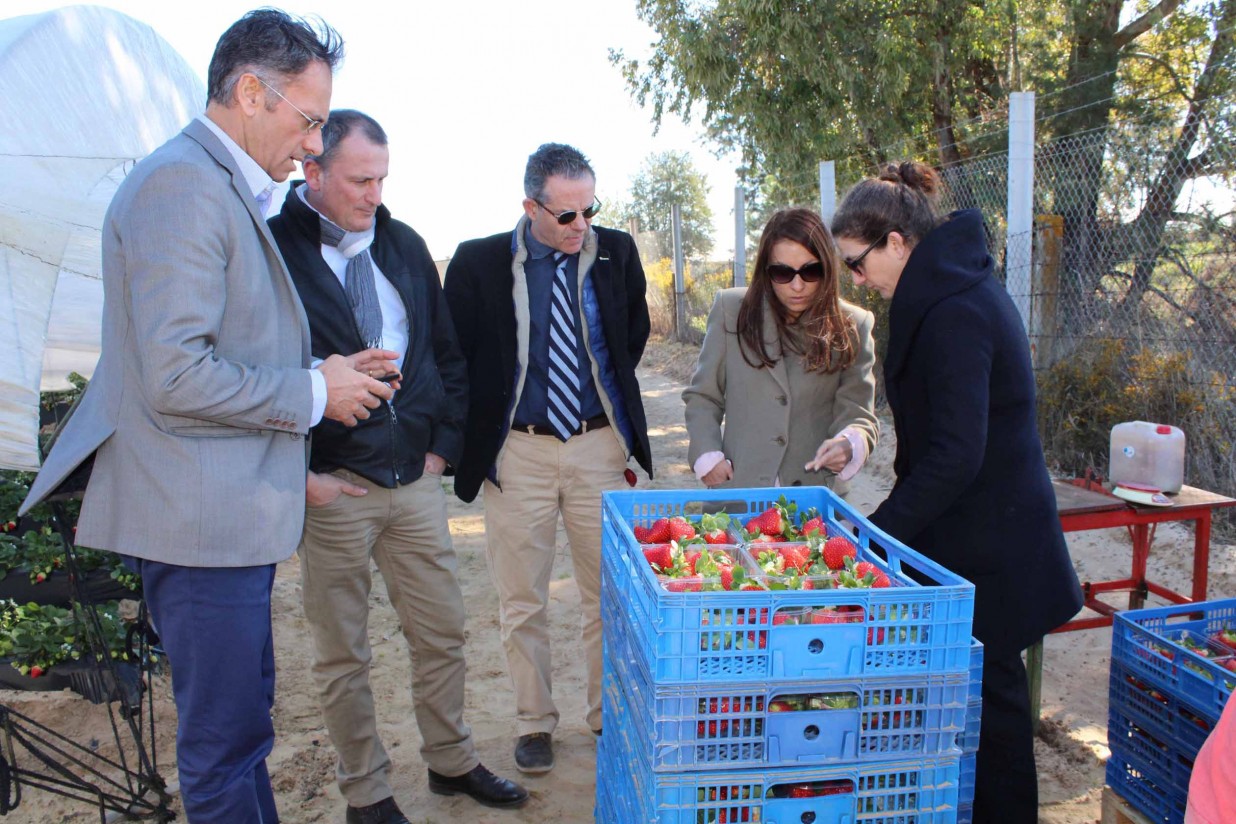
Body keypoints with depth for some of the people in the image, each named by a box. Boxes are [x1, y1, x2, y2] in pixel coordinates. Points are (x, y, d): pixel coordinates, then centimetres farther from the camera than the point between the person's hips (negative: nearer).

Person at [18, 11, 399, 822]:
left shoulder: (227, 191, 16)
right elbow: (176, 378, -23)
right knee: (226, 742, 3)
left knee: (243, 718, 21)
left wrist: (325, 370, 9)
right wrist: (313, 394, -12)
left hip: (233, 514, 10)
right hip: (201, 519, -10)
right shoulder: (182, 184, -16)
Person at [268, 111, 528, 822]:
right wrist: (300, 473, -12)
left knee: (443, 632, 14)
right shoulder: (274, 248, -8)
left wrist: (445, 443, 8)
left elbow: (448, 353, 16)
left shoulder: (404, 245, 9)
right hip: (333, 489, -4)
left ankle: (452, 760, 34)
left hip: (417, 479, 5)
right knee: (343, 655, 10)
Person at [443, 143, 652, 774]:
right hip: (519, 449, -1)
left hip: (600, 445, 2)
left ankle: (609, 715, 26)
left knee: (609, 594, 9)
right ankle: (533, 723, 24)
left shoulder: (616, 253, 2)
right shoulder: (479, 262, -5)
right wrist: (473, 445, 0)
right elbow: (455, 357, 2)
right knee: (522, 602, 8)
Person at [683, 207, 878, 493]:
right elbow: (702, 396, 7)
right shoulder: (731, 309, 1)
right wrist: (707, 456, -6)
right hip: (739, 486, 0)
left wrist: (849, 444, -24)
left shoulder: (853, 327, 0)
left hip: (816, 492, 0)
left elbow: (858, 414, -2)